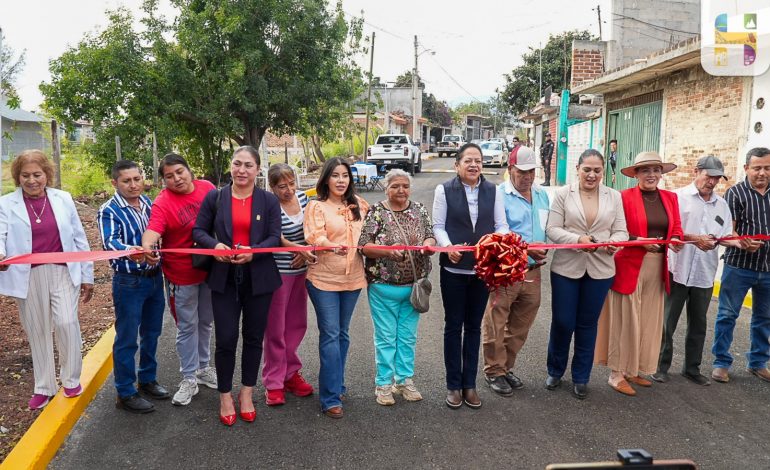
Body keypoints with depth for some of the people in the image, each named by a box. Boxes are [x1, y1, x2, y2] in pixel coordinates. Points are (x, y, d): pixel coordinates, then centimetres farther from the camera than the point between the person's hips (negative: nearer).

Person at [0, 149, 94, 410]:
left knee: (66, 323, -9)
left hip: (63, 272, 0)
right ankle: (44, 387, 26)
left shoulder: (63, 199, 3)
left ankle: (71, 379, 14)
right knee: (37, 332, 10)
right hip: (28, 277, 0)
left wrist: (87, 275, 7)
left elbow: (79, 239, 7)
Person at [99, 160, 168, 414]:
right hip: (129, 282, -6)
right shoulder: (109, 210, -12)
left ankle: (148, 379, 35)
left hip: (155, 277, 6)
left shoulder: (148, 202, 7)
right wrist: (128, 250, -46)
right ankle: (125, 393, 16)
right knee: (127, 339, 3)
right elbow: (109, 241, -28)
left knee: (152, 333, 18)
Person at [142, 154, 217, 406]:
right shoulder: (163, 202, -16)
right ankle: (189, 379, 20)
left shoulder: (207, 188, -2)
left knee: (206, 322, 19)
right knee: (187, 326, 6)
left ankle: (203, 368, 37)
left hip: (210, 269, 5)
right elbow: (153, 229, -33)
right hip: (182, 275, -5)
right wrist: (147, 245, -53)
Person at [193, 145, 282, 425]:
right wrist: (214, 245, -17)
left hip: (258, 277, 1)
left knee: (253, 337, 11)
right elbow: (199, 231, 4)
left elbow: (275, 237, -4)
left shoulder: (269, 200, 1)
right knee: (226, 338, 0)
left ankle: (247, 393, 29)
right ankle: (225, 396, 19)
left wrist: (254, 252, -22)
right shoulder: (214, 198, 2)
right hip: (224, 278, 0)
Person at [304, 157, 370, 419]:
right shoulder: (316, 206, -7)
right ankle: (331, 397, 1)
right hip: (324, 278, -5)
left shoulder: (358, 205, 8)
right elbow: (315, 238, -20)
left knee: (342, 334, 14)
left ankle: (337, 385, 29)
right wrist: (333, 246, -39)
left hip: (353, 278, 5)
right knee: (330, 335, -5)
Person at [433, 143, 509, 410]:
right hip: (454, 268, -2)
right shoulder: (444, 190, -3)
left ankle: (469, 384, 25)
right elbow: (438, 226, -3)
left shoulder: (492, 191, 5)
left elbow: (501, 225, 5)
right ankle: (453, 385, 21)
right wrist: (448, 247, -22)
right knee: (453, 326, 8)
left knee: (474, 326, 12)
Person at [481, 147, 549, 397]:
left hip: (532, 271, 7)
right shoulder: (499, 195, -9)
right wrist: (525, 247, -23)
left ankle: (506, 367, 32)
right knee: (496, 325, 2)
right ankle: (494, 371, 18)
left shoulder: (542, 196, 13)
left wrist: (543, 250, 2)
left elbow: (548, 228, 20)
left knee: (520, 327, 16)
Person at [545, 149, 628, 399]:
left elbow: (621, 231, 3)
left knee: (588, 324, 11)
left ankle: (580, 378, 26)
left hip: (600, 269, 2)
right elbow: (553, 229, -6)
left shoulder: (614, 196, 6)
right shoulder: (563, 193, -1)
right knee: (562, 322, 4)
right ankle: (555, 371, 28)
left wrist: (614, 242, -20)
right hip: (566, 267, -2)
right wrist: (577, 239, -22)